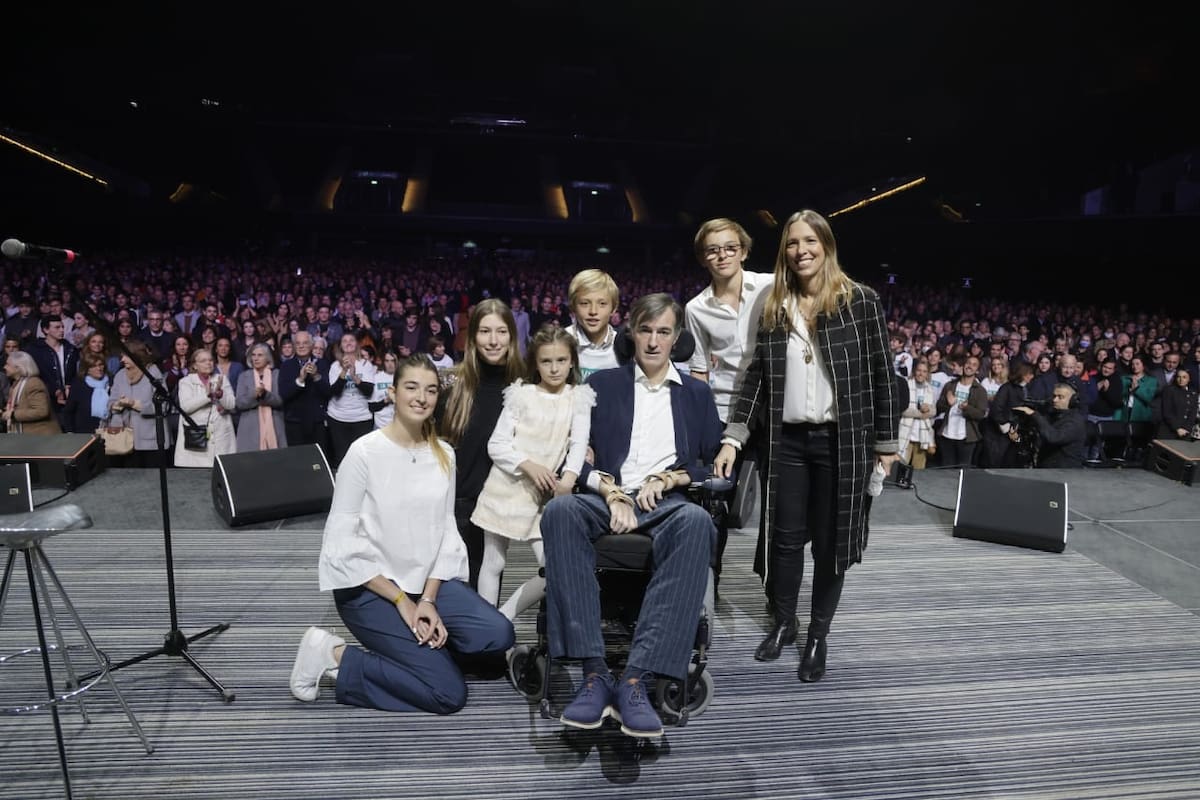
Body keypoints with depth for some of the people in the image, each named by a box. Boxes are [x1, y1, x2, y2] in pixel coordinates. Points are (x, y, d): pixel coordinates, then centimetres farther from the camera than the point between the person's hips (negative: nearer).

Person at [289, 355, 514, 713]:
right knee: (450, 692, -12)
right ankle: (334, 655, 2)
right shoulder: (364, 451, -15)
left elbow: (446, 530, 2)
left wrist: (428, 599, -11)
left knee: (498, 635, -14)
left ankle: (407, 644, 6)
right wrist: (400, 600, -15)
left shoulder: (444, 454, 2)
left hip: (427, 580, 6)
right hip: (368, 587, -6)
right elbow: (341, 540, -15)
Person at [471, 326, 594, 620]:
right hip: (506, 487, -1)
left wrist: (569, 477, -25)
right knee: (493, 565, 8)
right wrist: (529, 466, -19)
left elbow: (579, 442, -7)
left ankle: (503, 618, 10)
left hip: (543, 496, 1)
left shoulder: (578, 398, 4)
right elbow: (496, 444, -3)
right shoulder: (521, 395, 0)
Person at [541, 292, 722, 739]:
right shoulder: (602, 384, 18)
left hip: (669, 502, 0)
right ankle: (594, 672, -34)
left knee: (697, 522, -37)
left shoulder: (696, 393, 21)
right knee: (560, 510, -34)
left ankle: (636, 679, -37)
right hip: (608, 499, 0)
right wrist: (613, 493, -10)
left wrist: (670, 477, -4)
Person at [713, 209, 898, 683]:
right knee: (784, 535, 8)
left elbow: (881, 373, 0)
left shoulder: (861, 301, -1)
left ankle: (819, 634, 23)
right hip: (786, 439, 2)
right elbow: (756, 376, 4)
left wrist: (886, 441, -1)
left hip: (842, 440, -2)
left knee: (831, 538, 7)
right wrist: (733, 437, -3)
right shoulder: (774, 308, 6)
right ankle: (783, 623, 28)